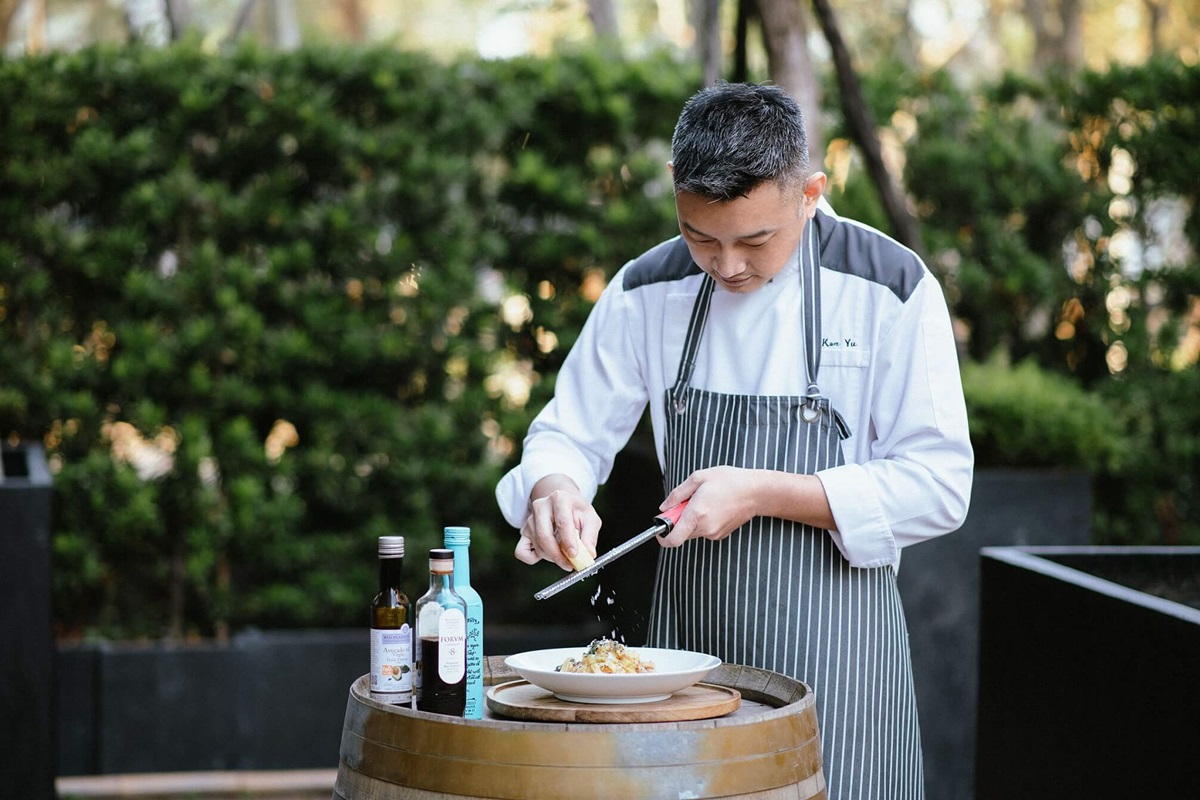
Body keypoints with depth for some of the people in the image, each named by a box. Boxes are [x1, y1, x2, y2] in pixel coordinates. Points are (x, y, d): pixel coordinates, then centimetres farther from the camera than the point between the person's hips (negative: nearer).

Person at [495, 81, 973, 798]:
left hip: (831, 653, -3)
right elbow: (570, 436, 10)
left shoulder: (891, 288, -9)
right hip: (685, 641, 3)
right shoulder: (646, 292, 2)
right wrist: (553, 489, -15)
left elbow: (939, 485, -10)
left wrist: (763, 493, -19)